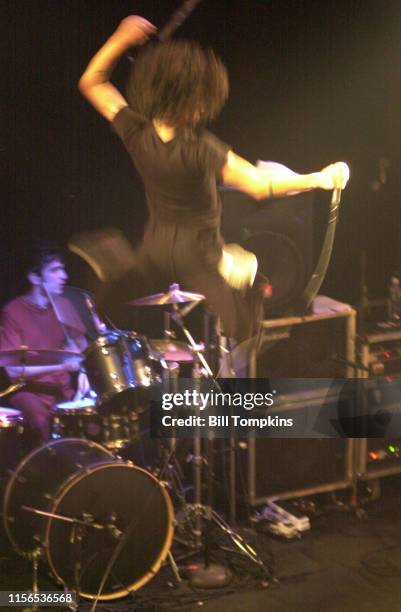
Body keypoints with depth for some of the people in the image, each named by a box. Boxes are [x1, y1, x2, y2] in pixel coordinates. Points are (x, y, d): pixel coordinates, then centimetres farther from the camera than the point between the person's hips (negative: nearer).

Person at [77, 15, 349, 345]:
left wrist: (120, 40, -5)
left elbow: (91, 82, 2)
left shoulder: (137, 134, -13)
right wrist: (319, 179, -24)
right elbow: (260, 185, -32)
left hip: (155, 250, 5)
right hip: (199, 256, -5)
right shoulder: (200, 148, -27)